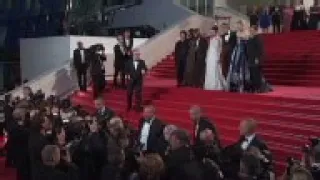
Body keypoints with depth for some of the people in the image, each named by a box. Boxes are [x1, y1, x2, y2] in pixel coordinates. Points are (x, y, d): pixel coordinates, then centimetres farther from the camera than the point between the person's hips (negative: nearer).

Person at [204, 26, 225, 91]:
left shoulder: (218, 38, -4)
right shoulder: (211, 38, 15)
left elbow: (220, 48, -7)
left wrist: (219, 57, -13)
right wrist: (207, 57, 13)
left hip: (215, 56, -7)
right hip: (210, 56, 7)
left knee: (215, 71, -9)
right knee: (209, 71, 5)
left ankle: (216, 86, -5)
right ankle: (209, 85, 10)